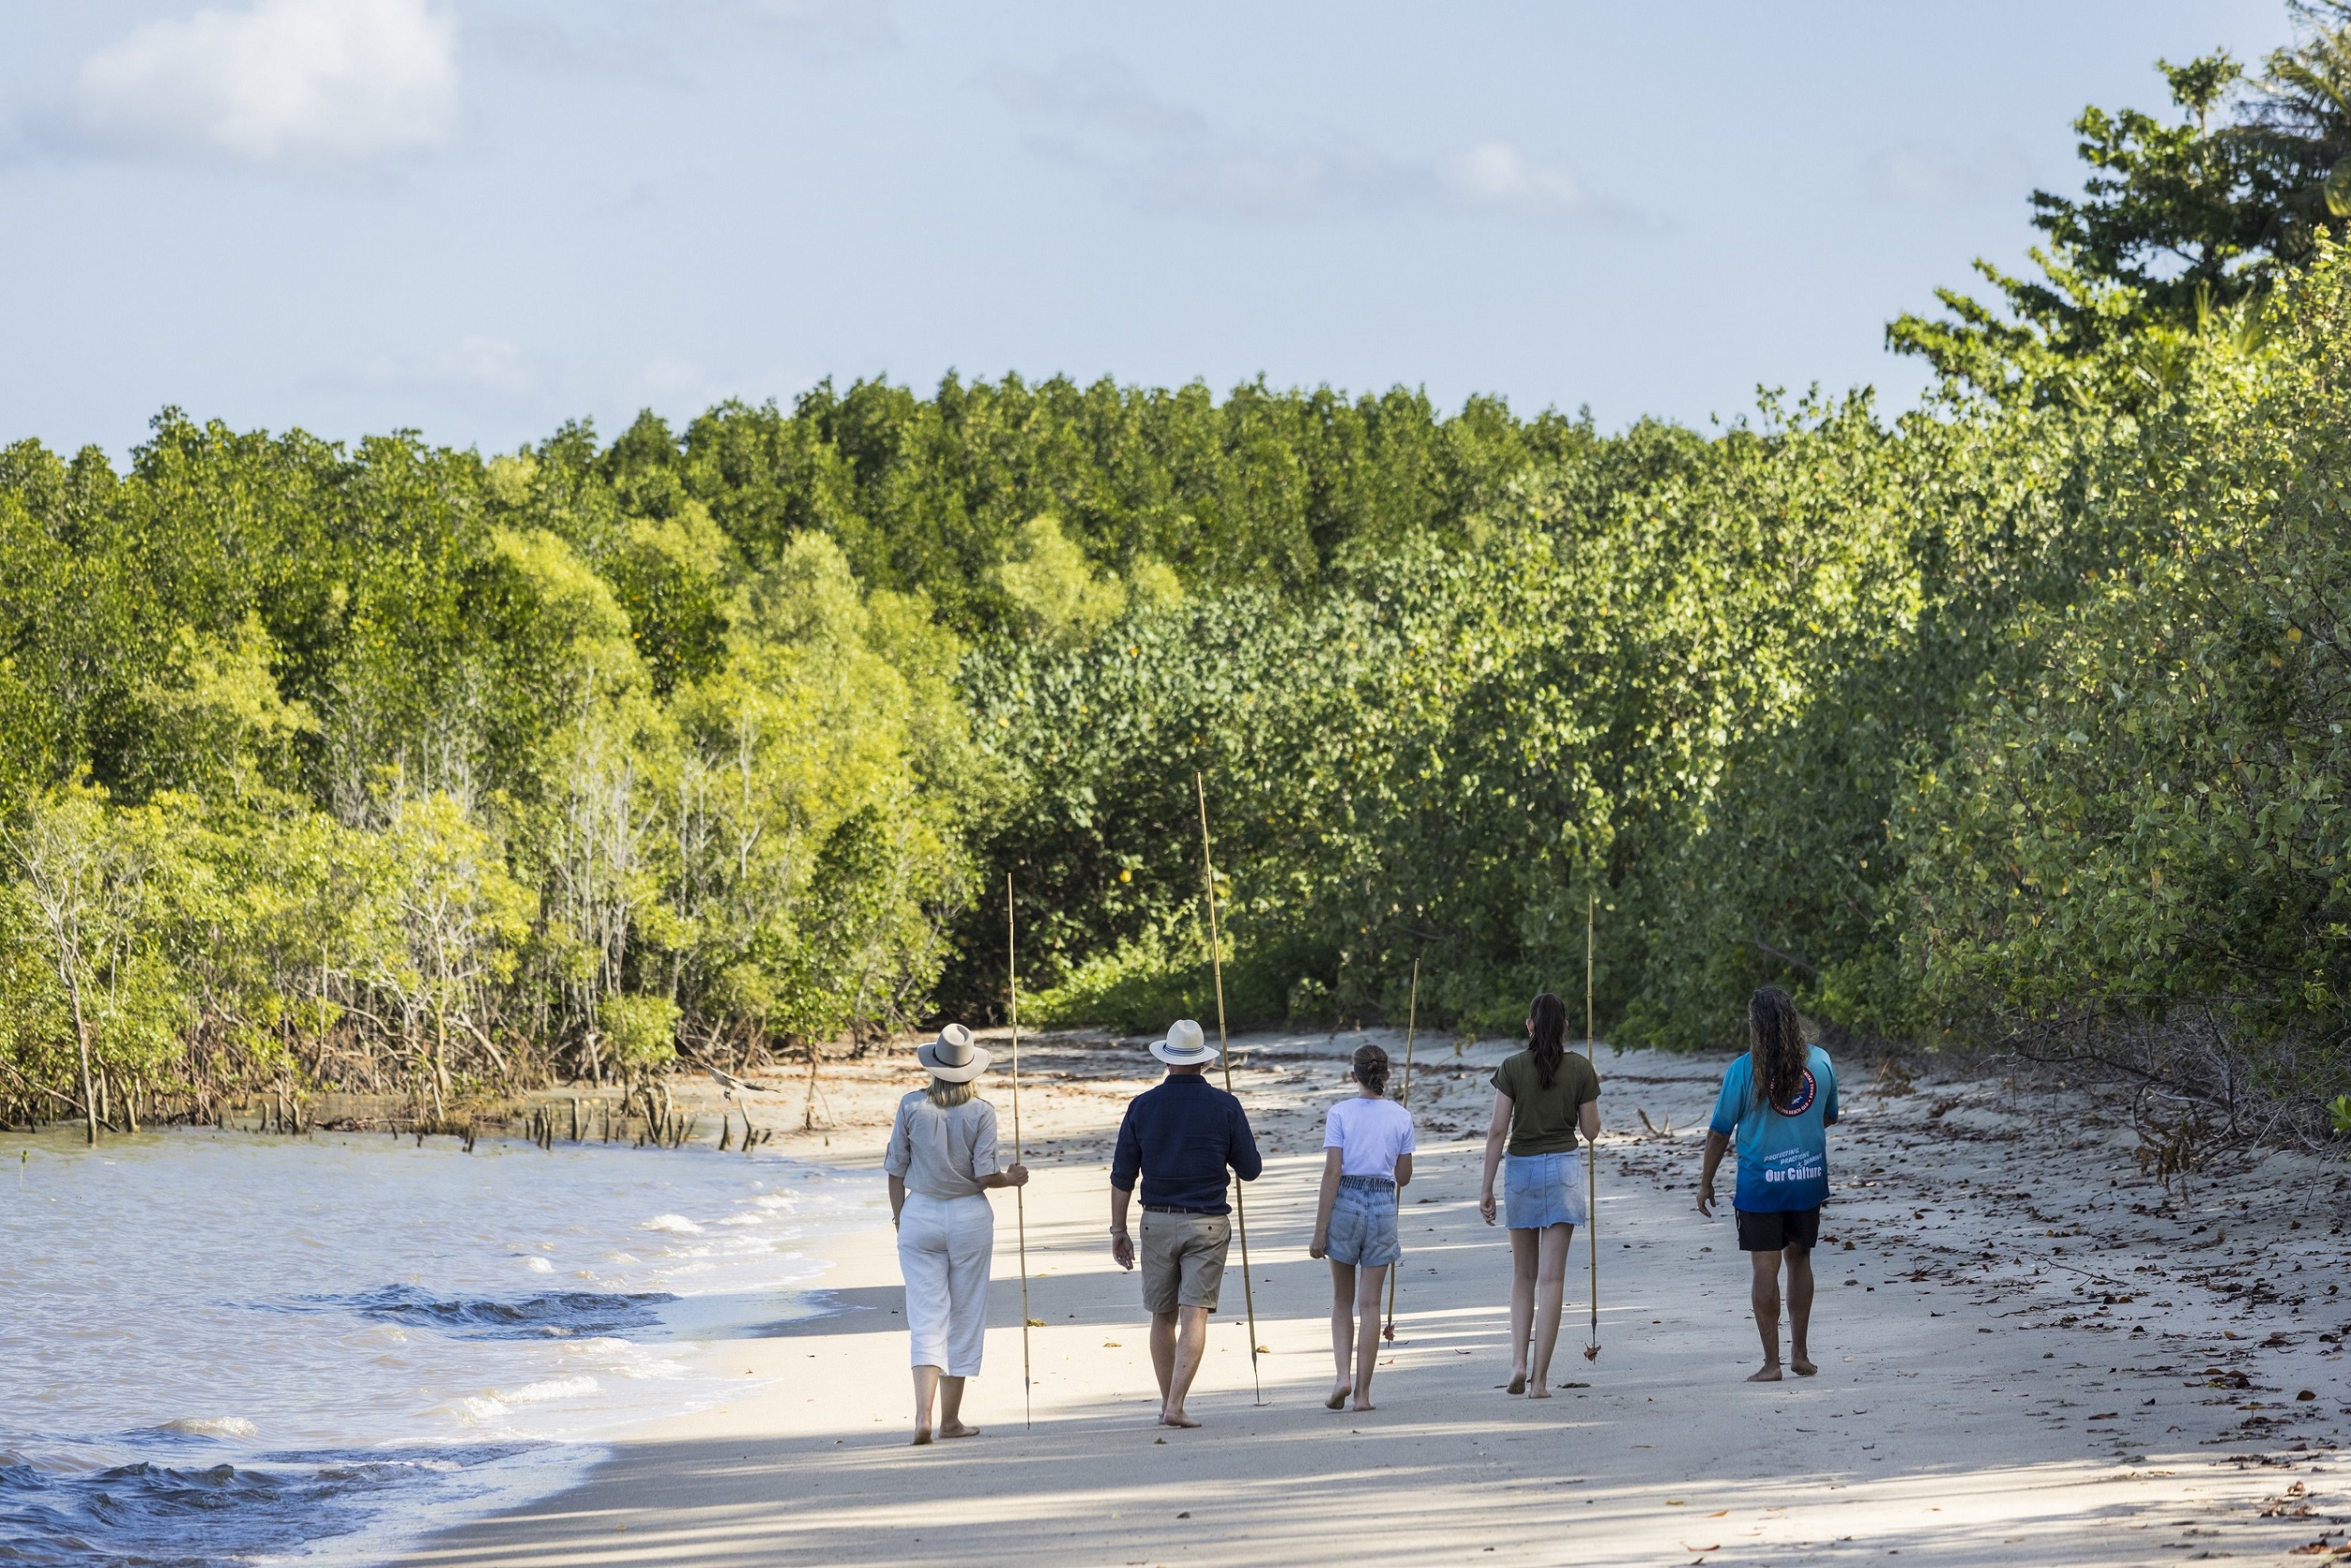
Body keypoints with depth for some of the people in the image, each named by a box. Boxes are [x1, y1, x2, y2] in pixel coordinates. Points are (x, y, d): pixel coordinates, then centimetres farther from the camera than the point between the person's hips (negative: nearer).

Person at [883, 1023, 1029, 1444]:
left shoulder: (912, 1106, -4)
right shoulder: (981, 1112, -8)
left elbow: (896, 1170, 1)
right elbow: (985, 1176, -11)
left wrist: (900, 1217, 15)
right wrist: (1012, 1178, 11)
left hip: (920, 1215, 1)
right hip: (969, 1218, -1)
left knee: (927, 1319, 1)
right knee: (964, 1319, 10)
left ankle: (923, 1414, -17)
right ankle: (951, 1419, 15)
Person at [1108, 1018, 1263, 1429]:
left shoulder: (1142, 1106, -1)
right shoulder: (1225, 1106, -4)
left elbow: (1122, 1176, 1)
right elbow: (1250, 1170, 1)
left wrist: (1118, 1230, 8)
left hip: (1157, 1222, 2)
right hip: (1207, 1223, -2)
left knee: (1163, 1317, 14)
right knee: (1194, 1315, -4)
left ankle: (1167, 1402, 22)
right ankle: (1176, 1406, -15)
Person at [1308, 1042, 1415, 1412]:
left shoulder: (1340, 1113, -5)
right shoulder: (1401, 1117, 2)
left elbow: (1332, 1173, -9)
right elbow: (1404, 1177, 8)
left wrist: (1320, 1231, -7)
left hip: (1345, 1202, -1)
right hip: (1384, 1204, 1)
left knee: (1342, 1300, 13)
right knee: (1370, 1303, 6)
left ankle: (1343, 1376, -4)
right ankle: (1363, 1392, 5)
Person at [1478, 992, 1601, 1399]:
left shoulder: (1511, 1068, -2)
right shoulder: (1581, 1069, 0)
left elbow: (1497, 1129, -4)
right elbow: (1591, 1131, 3)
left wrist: (1487, 1186, 0)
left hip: (1521, 1168, 0)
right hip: (1564, 1167, 0)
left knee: (1523, 1274, 15)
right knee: (1552, 1277, -1)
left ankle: (1519, 1361, 0)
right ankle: (1540, 1377, -4)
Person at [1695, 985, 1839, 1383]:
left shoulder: (1743, 1070, -11)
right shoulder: (1820, 1062, 0)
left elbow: (1720, 1132, -6)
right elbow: (1830, 1118, 14)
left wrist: (1706, 1182, 5)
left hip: (1760, 1183, -4)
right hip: (1809, 1179, 4)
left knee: (1764, 1268, -1)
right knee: (1799, 1259, 17)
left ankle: (1771, 1362, -2)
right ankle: (1799, 1353, 21)